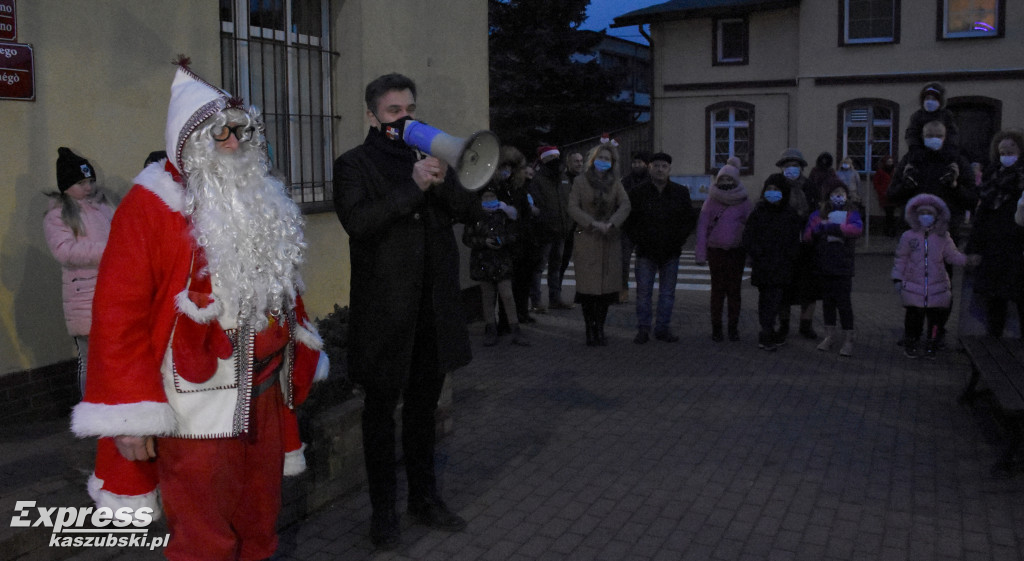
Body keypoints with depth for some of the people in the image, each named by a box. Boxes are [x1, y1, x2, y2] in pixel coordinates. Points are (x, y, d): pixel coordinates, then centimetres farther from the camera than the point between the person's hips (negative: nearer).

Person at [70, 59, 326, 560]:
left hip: (265, 395, 7)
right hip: (198, 406, -7)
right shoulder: (150, 205, -11)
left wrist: (300, 359, 22)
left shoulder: (262, 202, 13)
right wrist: (130, 413, -17)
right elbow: (117, 311, -15)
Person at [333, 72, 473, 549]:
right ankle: (383, 510, 16)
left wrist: (442, 183, -15)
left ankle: (425, 498, 28)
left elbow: (465, 209, 5)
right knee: (382, 409, 5)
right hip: (384, 308, -5)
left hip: (433, 304, 5)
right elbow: (357, 222, -19)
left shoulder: (428, 156, 13)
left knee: (423, 405, 15)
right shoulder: (353, 165, -3)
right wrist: (412, 187, -25)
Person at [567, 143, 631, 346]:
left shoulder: (615, 183, 10)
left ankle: (600, 328, 9)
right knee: (588, 285, -5)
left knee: (606, 285, 0)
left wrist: (611, 224, -20)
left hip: (609, 240, 2)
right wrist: (594, 224, -16)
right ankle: (590, 330, 1)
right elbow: (573, 208, -5)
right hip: (586, 238, -2)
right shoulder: (581, 181, 3)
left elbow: (625, 205, -3)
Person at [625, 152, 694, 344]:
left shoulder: (681, 192, 5)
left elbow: (689, 220, 9)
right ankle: (643, 329, 9)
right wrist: (639, 241, -6)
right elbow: (629, 221, 4)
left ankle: (663, 328, 16)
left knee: (667, 292, 7)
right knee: (643, 292, 0)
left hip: (671, 252, 2)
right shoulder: (638, 192, 0)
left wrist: (677, 241, -3)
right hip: (646, 252, -1)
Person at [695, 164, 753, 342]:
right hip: (715, 251, 0)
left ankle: (733, 327, 10)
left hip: (736, 252, 0)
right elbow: (702, 226, 2)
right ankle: (716, 328, 7)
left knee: (734, 290, 2)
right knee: (717, 290, 1)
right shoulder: (711, 201, 3)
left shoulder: (744, 202, 3)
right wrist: (700, 253, -5)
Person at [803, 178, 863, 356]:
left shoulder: (851, 213, 0)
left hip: (843, 266, -3)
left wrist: (831, 227, -22)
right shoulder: (819, 213, 8)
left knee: (843, 301, -3)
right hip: (824, 265, 3)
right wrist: (819, 228, -18)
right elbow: (807, 235, 3)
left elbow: (857, 228, -21)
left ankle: (848, 339, 7)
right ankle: (830, 335, 27)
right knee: (827, 300, 13)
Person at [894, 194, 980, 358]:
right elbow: (900, 259, 5)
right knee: (914, 317, 3)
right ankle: (910, 345, 20)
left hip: (937, 287, 1)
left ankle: (930, 347, 17)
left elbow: (952, 255, 9)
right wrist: (897, 278, 2)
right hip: (913, 287, -1)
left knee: (935, 317, 3)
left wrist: (968, 259, -8)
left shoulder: (943, 238, 5)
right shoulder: (908, 236, 1)